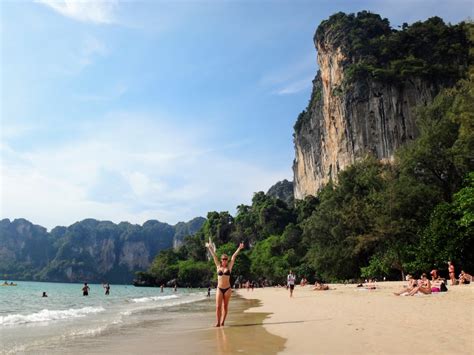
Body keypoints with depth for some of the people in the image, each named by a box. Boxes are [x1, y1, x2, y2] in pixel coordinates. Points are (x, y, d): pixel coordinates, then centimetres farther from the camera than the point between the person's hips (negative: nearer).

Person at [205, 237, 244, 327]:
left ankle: (223, 322, 11)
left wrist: (239, 248, 0)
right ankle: (218, 322, 0)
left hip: (227, 289, 0)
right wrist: (209, 247, 12)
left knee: (225, 306, 4)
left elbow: (233, 257, 1)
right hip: (219, 288, 0)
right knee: (218, 306, -5)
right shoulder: (218, 266, 6)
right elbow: (214, 256, 7)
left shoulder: (229, 267, 5)